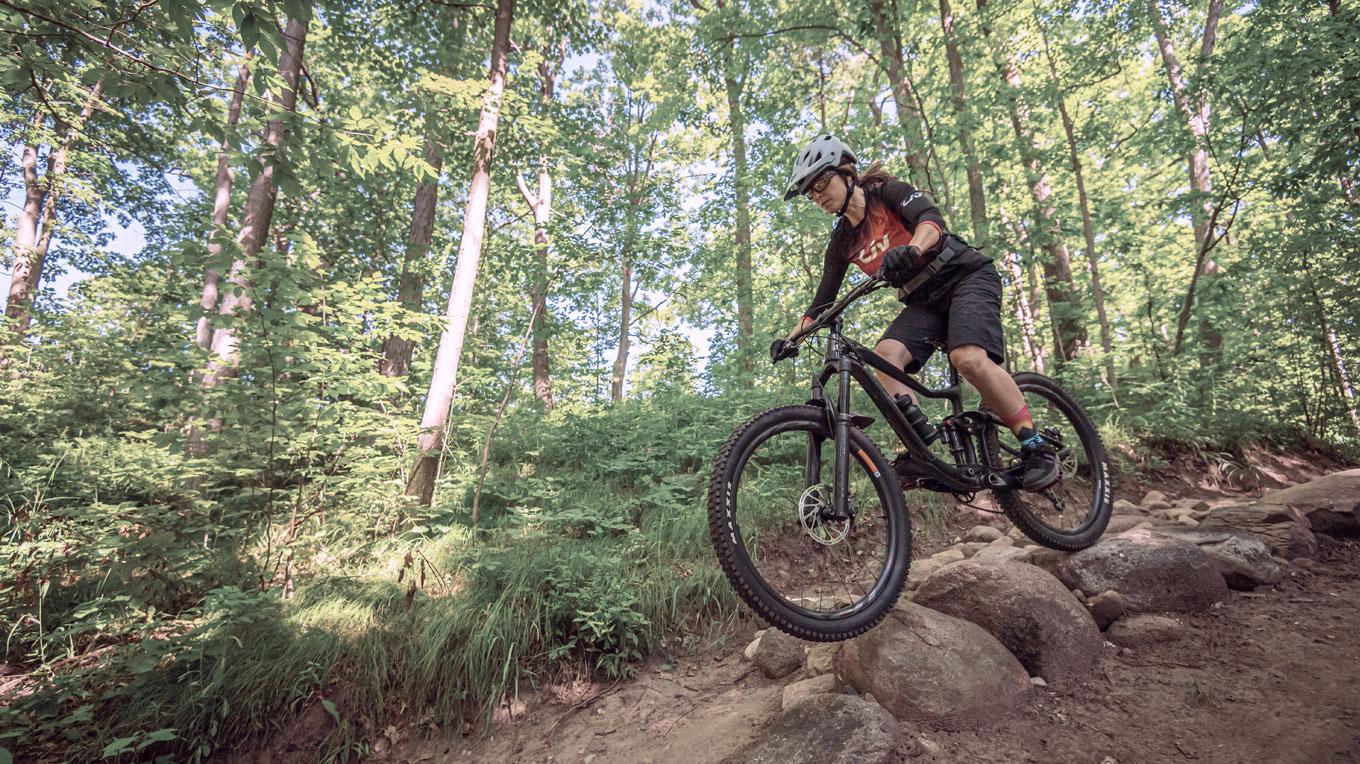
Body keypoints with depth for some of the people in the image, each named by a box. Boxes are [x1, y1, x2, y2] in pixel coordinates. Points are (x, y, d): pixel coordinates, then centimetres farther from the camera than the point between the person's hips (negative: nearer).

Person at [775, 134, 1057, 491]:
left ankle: (1036, 446, -14)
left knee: (968, 358, -31)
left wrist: (910, 250, -50)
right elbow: (823, 300, 7)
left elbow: (930, 219, -28)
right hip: (924, 300, 6)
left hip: (966, 276, -5)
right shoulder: (842, 241, 6)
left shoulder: (888, 191, -9)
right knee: (884, 356, -22)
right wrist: (791, 337, -5)